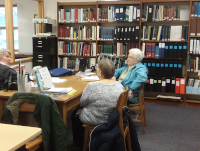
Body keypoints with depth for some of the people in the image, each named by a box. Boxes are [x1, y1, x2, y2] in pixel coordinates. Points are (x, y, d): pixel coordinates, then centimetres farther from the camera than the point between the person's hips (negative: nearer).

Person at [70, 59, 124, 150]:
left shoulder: (92, 86, -27)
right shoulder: (119, 85, -12)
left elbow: (82, 103, -11)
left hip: (95, 120, -5)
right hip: (113, 119, 5)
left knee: (75, 114, 26)